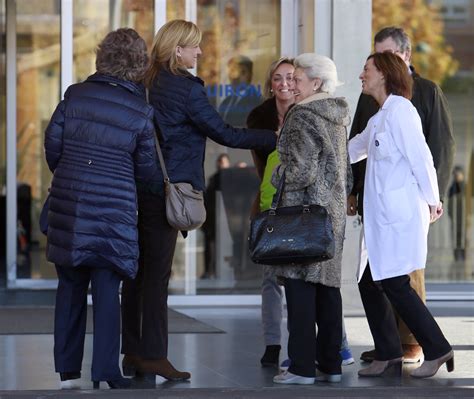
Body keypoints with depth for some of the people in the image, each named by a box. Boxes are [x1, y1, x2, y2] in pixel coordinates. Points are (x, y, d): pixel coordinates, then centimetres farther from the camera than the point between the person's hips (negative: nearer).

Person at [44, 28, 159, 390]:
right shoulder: (142, 109, -4)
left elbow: (52, 144, 5)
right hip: (114, 208, -2)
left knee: (70, 286, 13)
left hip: (67, 204, 3)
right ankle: (105, 372, -1)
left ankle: (67, 368, 18)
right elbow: (147, 170, 2)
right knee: (107, 289, 2)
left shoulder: (75, 95, 0)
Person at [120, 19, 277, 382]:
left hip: (138, 187, 8)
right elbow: (225, 134, -10)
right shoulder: (186, 89, -12)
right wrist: (274, 138, -3)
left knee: (137, 271, 10)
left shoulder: (148, 83, 11)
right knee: (157, 273, -4)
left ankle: (132, 353, 14)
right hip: (165, 190, -8)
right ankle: (153, 356, -1)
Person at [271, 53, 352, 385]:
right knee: (328, 288, 9)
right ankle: (331, 364, 11)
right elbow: (346, 170, 19)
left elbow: (302, 171, -18)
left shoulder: (302, 117, -12)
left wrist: (279, 176, 0)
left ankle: (302, 367, -6)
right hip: (335, 209, 8)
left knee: (300, 287, -6)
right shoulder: (337, 118, 14)